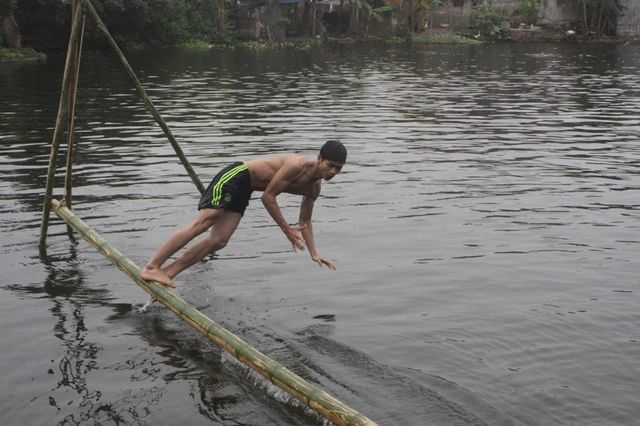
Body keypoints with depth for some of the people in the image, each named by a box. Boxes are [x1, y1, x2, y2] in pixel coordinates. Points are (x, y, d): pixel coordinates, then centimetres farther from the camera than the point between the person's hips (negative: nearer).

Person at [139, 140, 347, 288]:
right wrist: (287, 229, -15)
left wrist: (314, 253, 12)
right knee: (200, 224, -17)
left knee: (218, 241, -3)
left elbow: (305, 221, 18)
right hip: (236, 176, -8)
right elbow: (268, 196, -21)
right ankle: (151, 267, -14)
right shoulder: (298, 165, -24)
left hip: (243, 191, 8)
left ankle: (167, 272, 1)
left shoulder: (314, 188, 4)